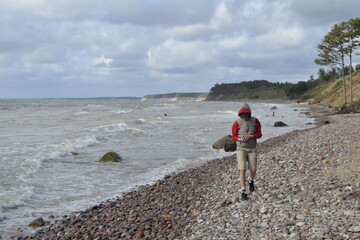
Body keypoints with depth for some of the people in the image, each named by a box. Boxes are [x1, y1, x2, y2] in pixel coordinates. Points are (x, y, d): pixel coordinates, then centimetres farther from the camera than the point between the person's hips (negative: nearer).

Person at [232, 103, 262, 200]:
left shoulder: (255, 121, -7)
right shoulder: (237, 123, -12)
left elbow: (259, 134, -4)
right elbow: (234, 136, -2)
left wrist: (250, 136, -24)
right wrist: (240, 139, -25)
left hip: (252, 149, 2)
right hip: (241, 149, -2)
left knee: (253, 170, 7)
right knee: (242, 170, -15)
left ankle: (251, 181, 44)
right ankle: (243, 192, -9)